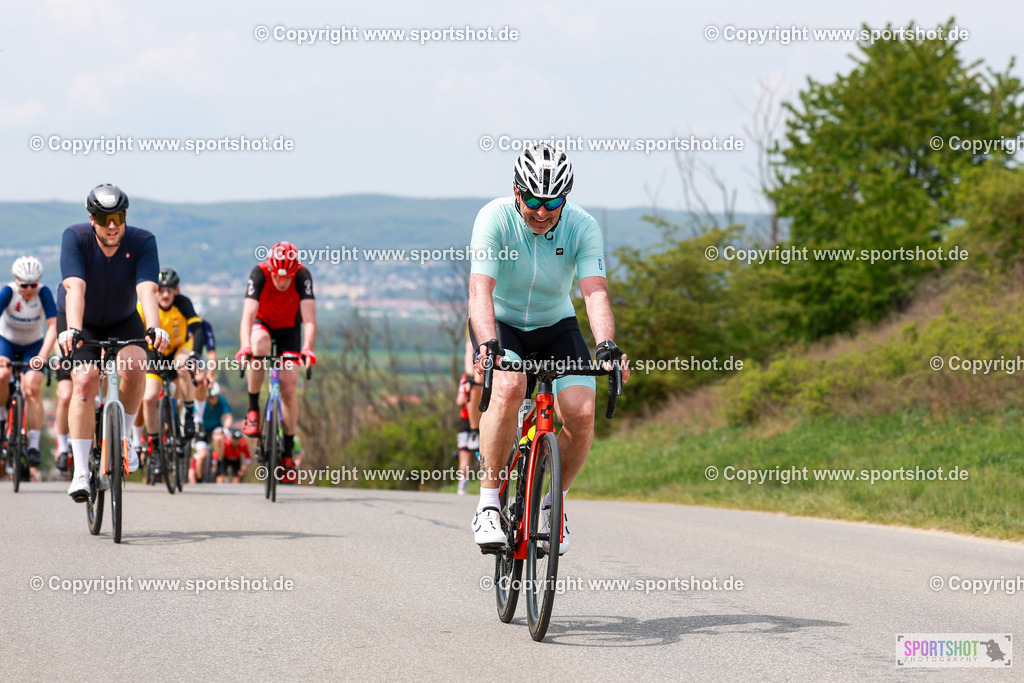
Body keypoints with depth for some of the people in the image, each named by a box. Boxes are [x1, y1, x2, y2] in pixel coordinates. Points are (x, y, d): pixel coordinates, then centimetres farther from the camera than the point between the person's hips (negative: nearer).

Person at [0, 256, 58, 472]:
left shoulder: (44, 293, -23)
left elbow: (52, 327, -29)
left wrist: (42, 356, -43)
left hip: (33, 345, 0)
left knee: (32, 388, -20)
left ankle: (34, 446, -18)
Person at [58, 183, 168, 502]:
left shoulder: (142, 242, -24)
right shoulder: (75, 238, -26)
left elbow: (147, 289, -37)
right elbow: (75, 287, -38)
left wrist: (154, 328, -54)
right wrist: (72, 330, -54)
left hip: (124, 321, 1)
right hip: (81, 323, -1)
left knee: (134, 368, -27)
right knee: (85, 381, -21)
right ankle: (81, 472, -17)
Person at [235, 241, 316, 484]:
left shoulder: (303, 276, -29)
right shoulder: (259, 273, -31)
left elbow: (309, 319, -36)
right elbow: (247, 315, -39)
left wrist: (307, 349, -53)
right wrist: (245, 347, -55)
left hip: (289, 329, 1)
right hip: (262, 323, -1)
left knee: (288, 387, -11)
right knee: (259, 345, -37)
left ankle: (288, 452, 1)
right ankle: (253, 408, -20)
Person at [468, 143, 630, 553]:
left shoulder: (583, 227, -19)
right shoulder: (494, 219, -24)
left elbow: (595, 292, -28)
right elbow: (481, 289, -33)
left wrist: (607, 345, -47)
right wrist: (488, 344, -50)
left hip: (555, 325, 2)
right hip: (501, 323, -2)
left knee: (580, 413, -20)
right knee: (508, 388, -34)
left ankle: (555, 501, 8)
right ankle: (489, 502, -19)